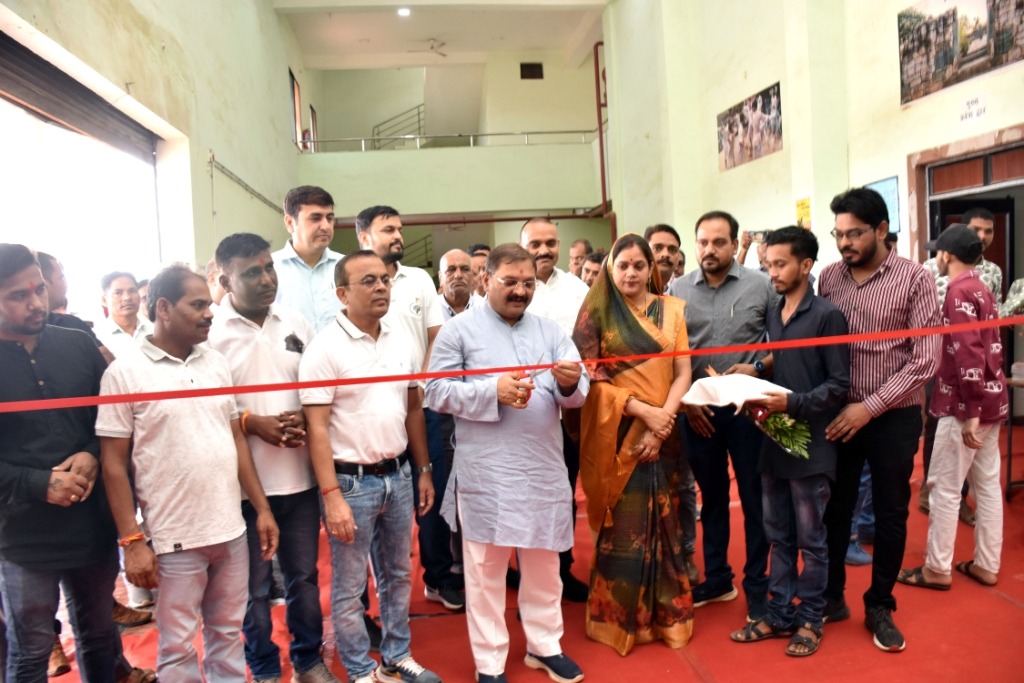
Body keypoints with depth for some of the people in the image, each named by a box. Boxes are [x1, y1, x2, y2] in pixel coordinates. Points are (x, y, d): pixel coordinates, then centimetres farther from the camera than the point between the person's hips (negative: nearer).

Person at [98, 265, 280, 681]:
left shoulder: (217, 363, 6)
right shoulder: (124, 373, -7)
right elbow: (113, 464, -7)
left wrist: (262, 509, 8)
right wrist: (132, 540, -10)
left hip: (231, 530, 4)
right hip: (173, 539, -4)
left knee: (229, 635, 17)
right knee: (178, 648, 11)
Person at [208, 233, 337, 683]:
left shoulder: (297, 326, 4)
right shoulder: (210, 333, -9)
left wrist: (306, 419, -8)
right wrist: (250, 422, -16)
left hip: (300, 476, 3)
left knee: (304, 576, 17)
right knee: (254, 585, 13)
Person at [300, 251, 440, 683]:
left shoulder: (402, 341, 4)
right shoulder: (325, 349, -13)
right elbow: (316, 427, -16)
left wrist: (424, 471, 11)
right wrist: (332, 497, -20)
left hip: (398, 475, 6)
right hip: (351, 481, -5)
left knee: (397, 575, 19)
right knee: (349, 587, 9)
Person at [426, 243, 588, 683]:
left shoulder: (550, 330, 10)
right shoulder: (459, 329, -1)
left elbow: (576, 394, 5)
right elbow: (437, 391, -8)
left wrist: (570, 384, -19)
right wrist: (493, 391, -18)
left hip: (545, 468, 4)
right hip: (486, 472, -3)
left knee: (544, 563, 17)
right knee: (486, 568, 8)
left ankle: (544, 645, 36)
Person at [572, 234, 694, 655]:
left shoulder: (672, 309, 7)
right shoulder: (596, 312, -2)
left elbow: (683, 373, 3)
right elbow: (590, 377, -8)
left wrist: (664, 419, -12)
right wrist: (643, 410, -16)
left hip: (664, 434, 3)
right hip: (617, 435, -3)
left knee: (663, 524, 10)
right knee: (622, 527, 3)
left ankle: (666, 614, 25)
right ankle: (622, 618, 19)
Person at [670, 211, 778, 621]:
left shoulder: (761, 286, -2)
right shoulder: (677, 291, 2)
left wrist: (758, 367, -16)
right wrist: (684, 400, -1)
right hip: (696, 410, 2)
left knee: (754, 498, 7)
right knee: (711, 496, 15)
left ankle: (757, 587, 22)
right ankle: (717, 579, 29)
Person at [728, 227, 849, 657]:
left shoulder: (826, 316, -9)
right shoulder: (771, 316, 10)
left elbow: (840, 384, -12)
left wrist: (793, 403, -22)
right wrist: (759, 400, -4)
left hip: (809, 444, -6)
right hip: (773, 441, 6)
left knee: (810, 539, 8)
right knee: (779, 536, 15)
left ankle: (810, 619, 23)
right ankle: (780, 614, 27)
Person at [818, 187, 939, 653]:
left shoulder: (915, 280, -8)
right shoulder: (829, 277, 1)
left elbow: (925, 360, -12)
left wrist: (870, 407, -16)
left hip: (893, 418, -2)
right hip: (838, 414, 3)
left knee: (889, 515, 10)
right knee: (834, 509, 11)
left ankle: (880, 608, 28)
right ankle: (831, 597, 30)